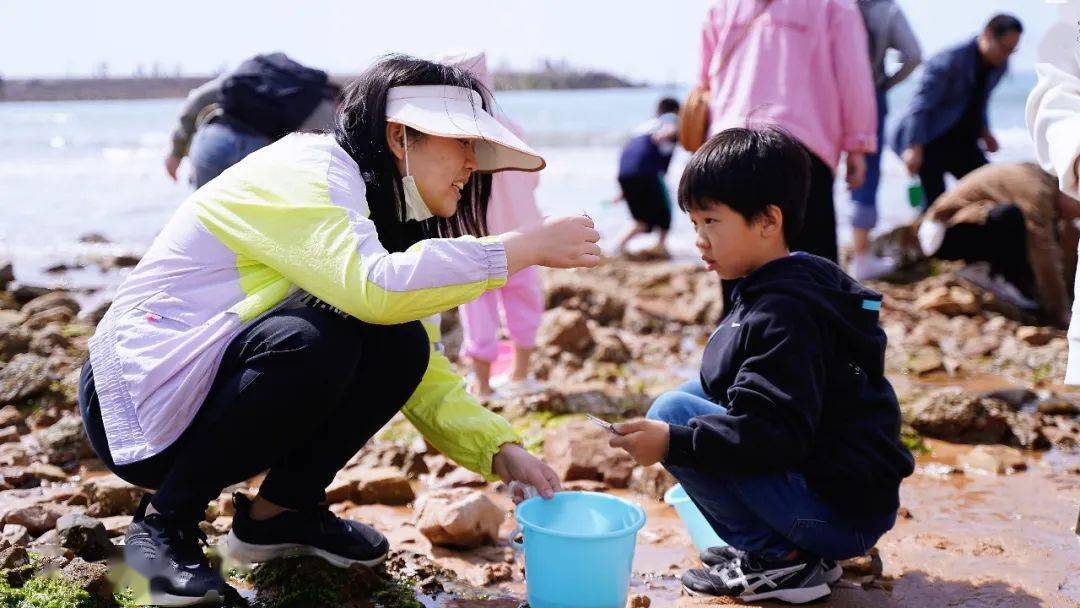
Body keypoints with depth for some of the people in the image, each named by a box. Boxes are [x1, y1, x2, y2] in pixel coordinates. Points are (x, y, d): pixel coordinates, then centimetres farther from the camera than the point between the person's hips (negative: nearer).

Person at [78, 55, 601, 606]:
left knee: (399, 345, -11)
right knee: (310, 340, -33)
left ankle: (281, 510, 5)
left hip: (221, 385, 8)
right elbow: (373, 287, -38)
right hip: (138, 401, -8)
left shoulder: (376, 212, 7)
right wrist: (523, 247, -30)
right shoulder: (304, 170, -19)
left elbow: (419, 369, 5)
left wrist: (502, 451, -10)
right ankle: (164, 520, -13)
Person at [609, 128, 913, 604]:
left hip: (841, 510, -11)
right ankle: (792, 548, 12)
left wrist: (674, 441, -26)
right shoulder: (807, 282, 11)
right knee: (692, 393, 15)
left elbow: (777, 433, -28)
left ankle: (781, 561, -7)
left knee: (672, 411, -15)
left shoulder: (782, 315, -20)